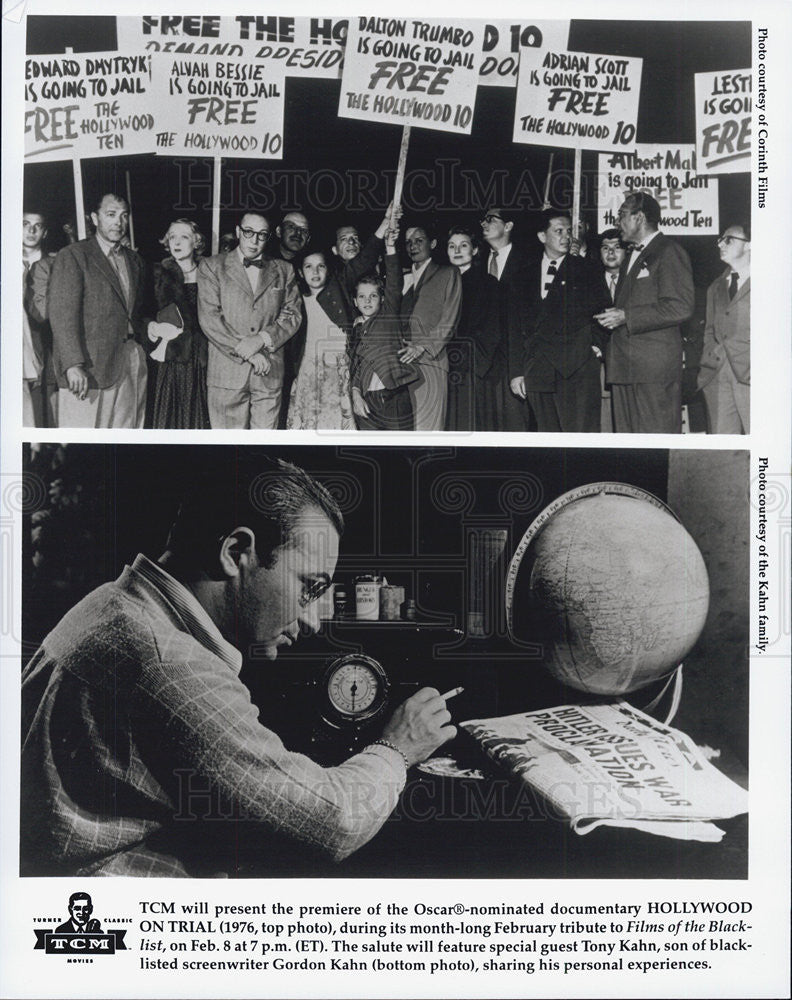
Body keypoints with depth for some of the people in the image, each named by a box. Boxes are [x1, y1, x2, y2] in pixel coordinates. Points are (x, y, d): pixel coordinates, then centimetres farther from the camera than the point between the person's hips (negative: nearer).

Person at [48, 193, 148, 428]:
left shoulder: (134, 261, 18)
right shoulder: (72, 256, -2)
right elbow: (62, 314, -10)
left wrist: (141, 352, 6)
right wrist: (73, 365, -19)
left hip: (133, 362, 6)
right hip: (90, 366, -5)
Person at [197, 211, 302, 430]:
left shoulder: (284, 270, 15)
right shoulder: (212, 266, 7)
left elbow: (293, 315, 7)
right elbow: (209, 318, -3)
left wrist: (262, 339, -11)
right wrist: (246, 352, -11)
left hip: (270, 373, 2)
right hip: (226, 373, -2)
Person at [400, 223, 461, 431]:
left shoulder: (448, 274, 10)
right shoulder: (404, 278, 25)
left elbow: (449, 320, 0)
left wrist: (423, 347, -11)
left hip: (430, 362, -4)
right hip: (402, 363, 4)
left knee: (427, 426, -12)